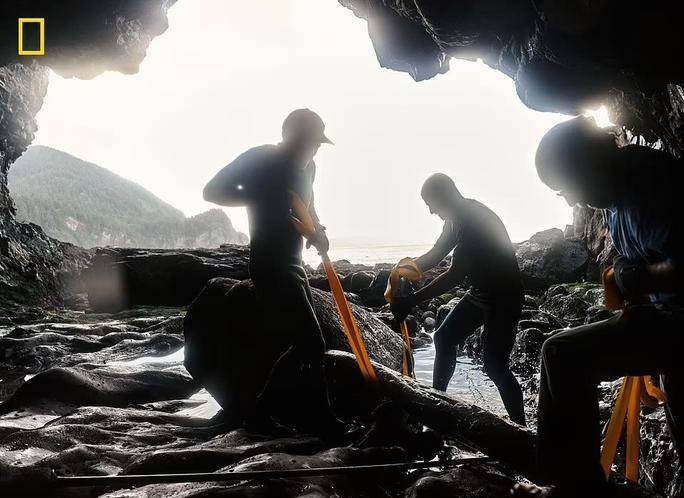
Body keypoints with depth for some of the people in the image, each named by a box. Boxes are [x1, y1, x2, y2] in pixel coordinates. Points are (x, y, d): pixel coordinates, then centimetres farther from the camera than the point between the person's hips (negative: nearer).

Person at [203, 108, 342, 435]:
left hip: (291, 265, 9)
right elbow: (212, 191, -12)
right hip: (269, 267, -9)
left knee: (308, 344, 12)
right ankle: (260, 417, 2)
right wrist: (258, 197, -21)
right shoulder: (259, 159, -13)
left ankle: (320, 418, 22)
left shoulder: (306, 167, 10)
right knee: (310, 344, -10)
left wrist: (318, 230, 7)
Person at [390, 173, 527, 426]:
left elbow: (455, 275, -30)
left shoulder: (474, 219, -26)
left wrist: (412, 300, -29)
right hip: (481, 293, 10)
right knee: (444, 337, 14)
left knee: (495, 366, -11)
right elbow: (435, 255, 13)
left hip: (504, 299, -10)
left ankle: (520, 427, 1)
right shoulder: (459, 218, 4)